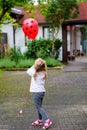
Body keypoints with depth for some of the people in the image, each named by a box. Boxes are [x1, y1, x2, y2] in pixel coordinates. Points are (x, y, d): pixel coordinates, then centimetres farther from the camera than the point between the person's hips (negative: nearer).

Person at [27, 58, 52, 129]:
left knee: (39, 107, -1)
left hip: (37, 92, -7)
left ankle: (47, 120, -8)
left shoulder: (34, 73, -18)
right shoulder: (44, 73, 0)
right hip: (42, 91, 7)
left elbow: (28, 71, -1)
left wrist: (33, 66, -1)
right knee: (39, 106, 19)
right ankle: (40, 120, 28)